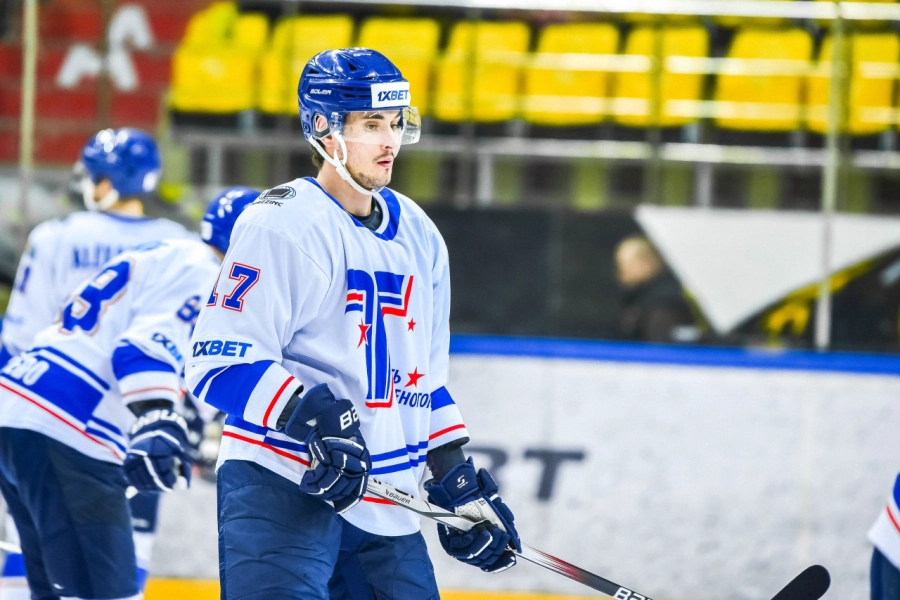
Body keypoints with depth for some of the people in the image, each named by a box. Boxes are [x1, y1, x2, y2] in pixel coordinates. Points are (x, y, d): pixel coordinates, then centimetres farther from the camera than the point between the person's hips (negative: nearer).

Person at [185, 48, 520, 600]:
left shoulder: (418, 237, 16)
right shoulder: (283, 225, -10)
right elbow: (220, 363, -17)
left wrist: (460, 482, 18)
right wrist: (315, 417, -28)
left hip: (386, 506, 8)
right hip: (282, 490, -8)